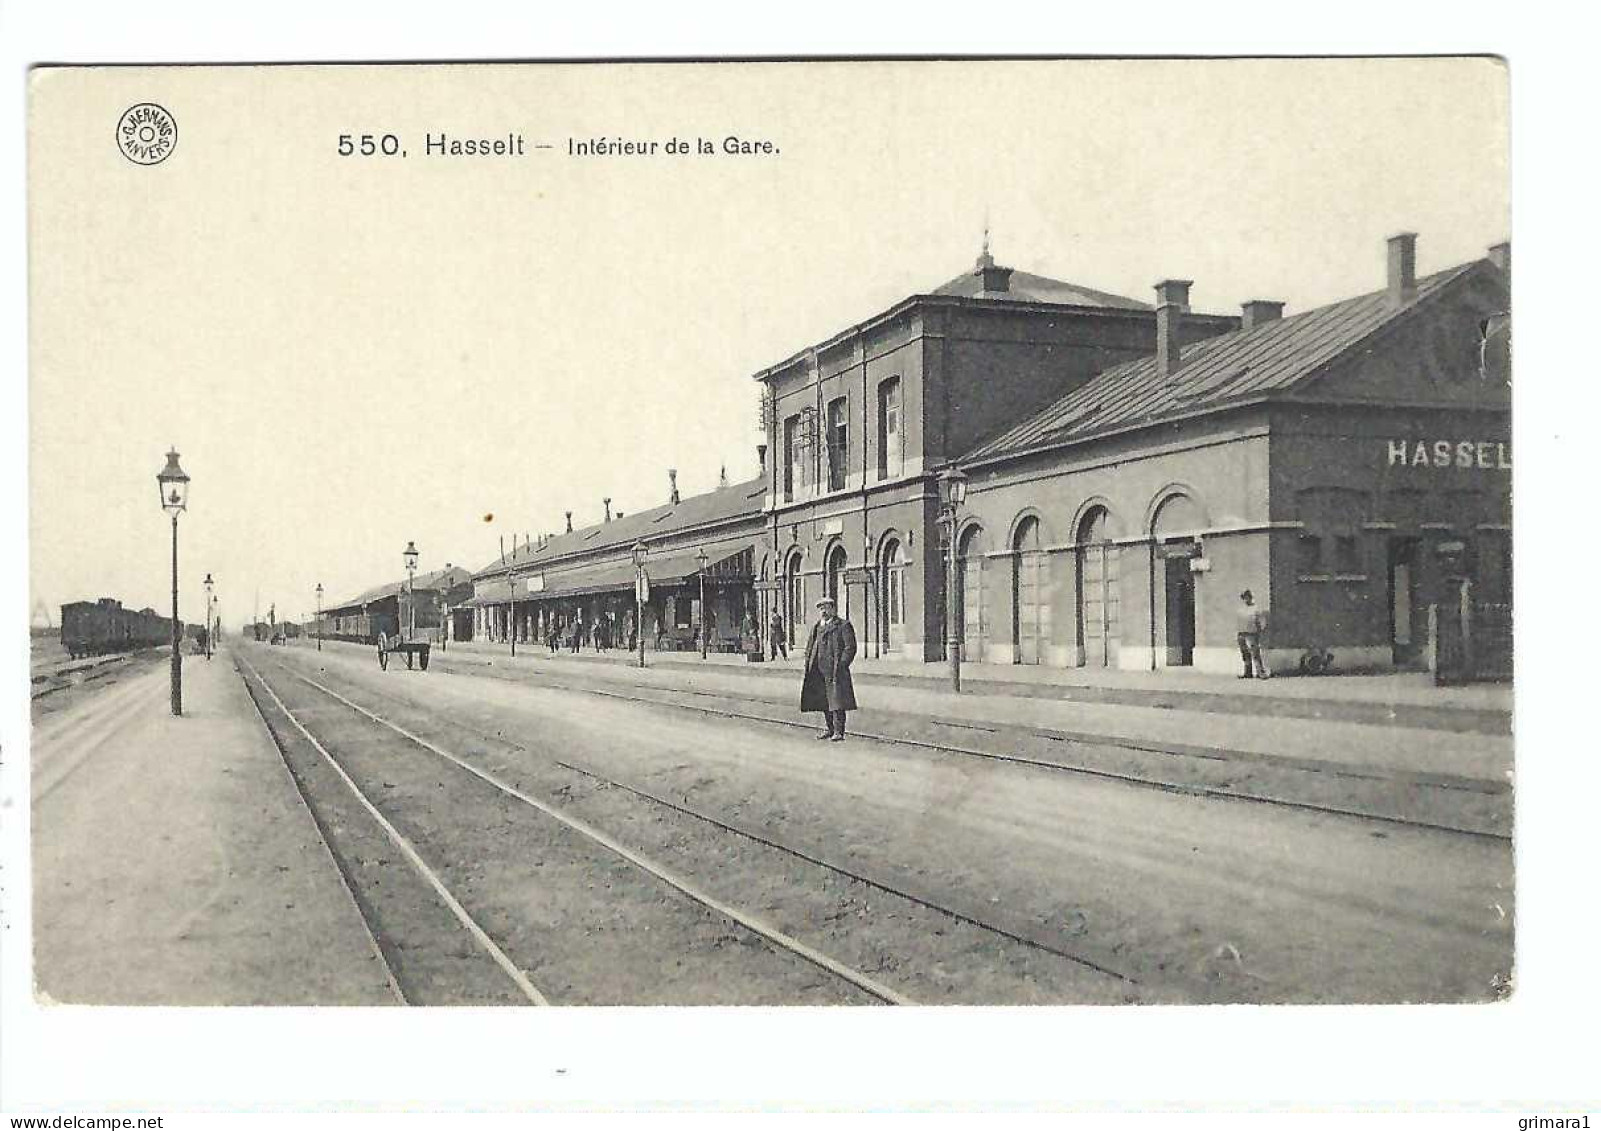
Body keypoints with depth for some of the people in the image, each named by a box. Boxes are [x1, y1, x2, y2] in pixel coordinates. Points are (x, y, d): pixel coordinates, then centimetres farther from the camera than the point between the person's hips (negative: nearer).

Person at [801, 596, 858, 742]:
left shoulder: (843, 626, -2)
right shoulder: (817, 627, 17)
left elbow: (850, 647, -7)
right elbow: (810, 647, 22)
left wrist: (841, 666, -14)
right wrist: (808, 666, 10)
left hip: (835, 670, -7)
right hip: (819, 671, 7)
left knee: (836, 701, -8)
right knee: (824, 702, 12)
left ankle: (839, 733, -6)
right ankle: (831, 730, 22)